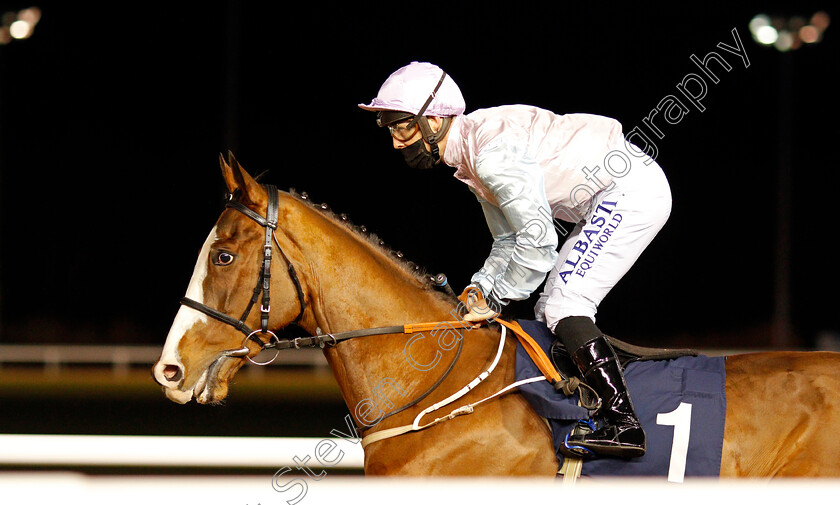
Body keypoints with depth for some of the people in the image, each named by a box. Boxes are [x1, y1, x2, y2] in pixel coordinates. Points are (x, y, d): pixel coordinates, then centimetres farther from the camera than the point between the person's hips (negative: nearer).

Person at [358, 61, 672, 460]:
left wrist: (495, 298, -15)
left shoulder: (493, 152, -23)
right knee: (551, 312, 10)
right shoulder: (469, 161, 11)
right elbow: (510, 242, 18)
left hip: (633, 188, -11)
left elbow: (538, 242, -25)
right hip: (609, 202, 11)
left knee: (563, 308, -17)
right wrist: (480, 287, 2)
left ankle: (623, 423, -22)